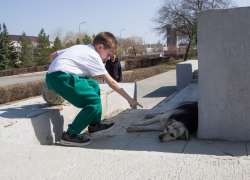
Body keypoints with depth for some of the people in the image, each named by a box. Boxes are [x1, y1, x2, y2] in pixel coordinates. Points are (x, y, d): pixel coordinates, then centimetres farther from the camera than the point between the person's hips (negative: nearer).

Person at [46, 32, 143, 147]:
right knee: (94, 101, -9)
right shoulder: (94, 56, -1)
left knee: (94, 85, 18)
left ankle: (95, 125, 21)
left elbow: (53, 55, 23)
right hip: (61, 78, -10)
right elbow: (111, 82, -1)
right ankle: (70, 135, -6)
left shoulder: (79, 48, 23)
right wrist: (129, 99, 4)